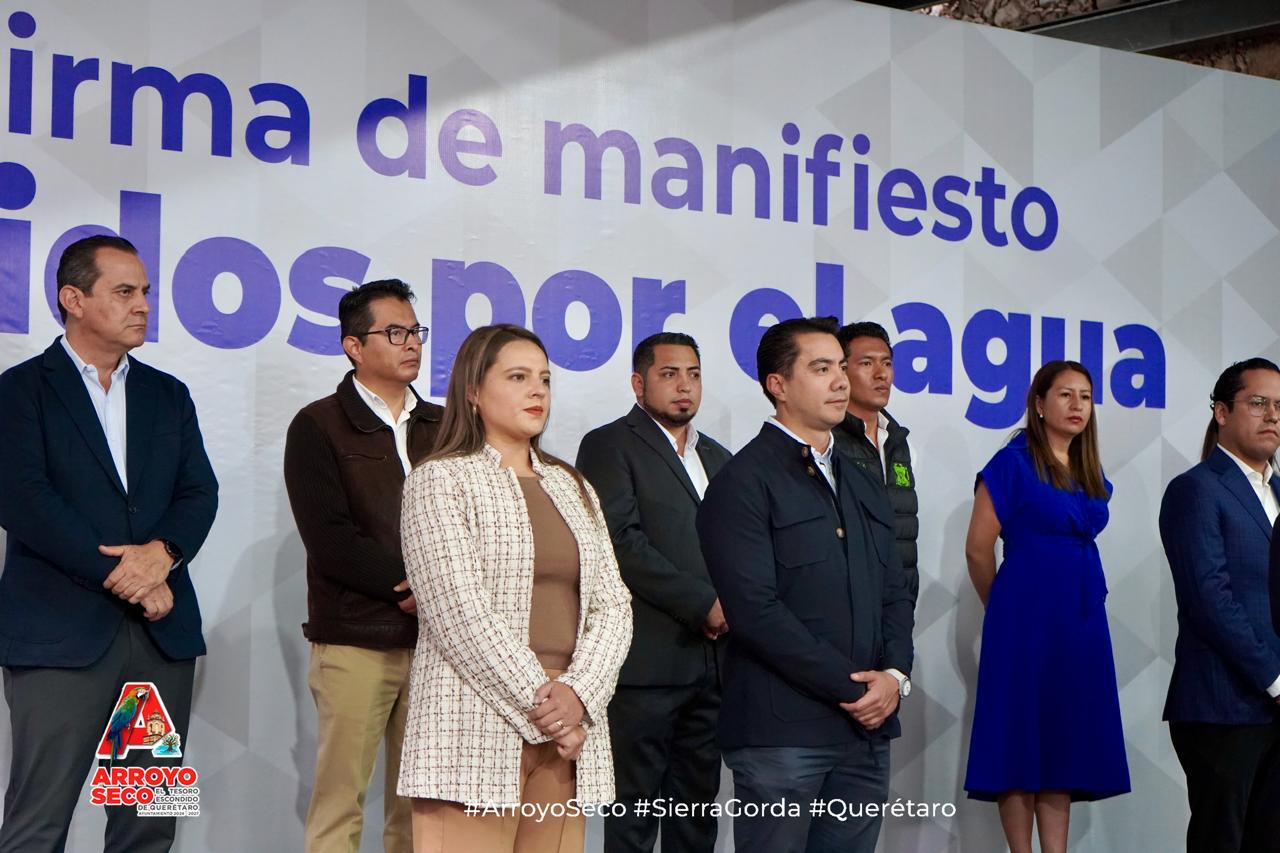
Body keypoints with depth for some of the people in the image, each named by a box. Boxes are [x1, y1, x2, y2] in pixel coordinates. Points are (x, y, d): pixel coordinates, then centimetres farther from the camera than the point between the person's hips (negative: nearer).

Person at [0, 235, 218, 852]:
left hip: (162, 634, 5)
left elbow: (199, 493, 8)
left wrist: (162, 553, -13)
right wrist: (122, 577, -12)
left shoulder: (169, 395, 18)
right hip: (60, 633, -5)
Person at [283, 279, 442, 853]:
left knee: (420, 803, 3)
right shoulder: (319, 427, 2)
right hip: (355, 641, -4)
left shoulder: (442, 427, 15)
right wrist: (414, 582, -9)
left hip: (433, 638, 4)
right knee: (339, 800, -4)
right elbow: (329, 540, -7)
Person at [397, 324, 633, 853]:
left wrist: (576, 693, -7)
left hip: (567, 733, 5)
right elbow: (459, 611, -9)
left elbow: (612, 605, 10)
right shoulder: (442, 480, 1)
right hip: (477, 732, -5)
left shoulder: (573, 489, 19)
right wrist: (539, 704, -12)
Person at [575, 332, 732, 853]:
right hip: (646, 663, -7)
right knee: (634, 810, -3)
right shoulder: (609, 447, -2)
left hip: (711, 663, 7)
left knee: (698, 806, 9)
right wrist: (703, 603, -15)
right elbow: (621, 541, -13)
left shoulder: (718, 458, 21)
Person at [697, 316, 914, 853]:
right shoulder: (743, 481, -4)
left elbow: (894, 592, 18)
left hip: (868, 726, 6)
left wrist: (894, 675, -2)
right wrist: (850, 687, -12)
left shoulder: (862, 484, 20)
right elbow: (755, 610, -13)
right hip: (782, 728, -6)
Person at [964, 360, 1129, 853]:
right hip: (1029, 619, -7)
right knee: (1022, 742, -2)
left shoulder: (1091, 475, 14)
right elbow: (978, 550, -6)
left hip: (1082, 619, 7)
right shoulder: (1013, 462, -6)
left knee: (1064, 741, 6)